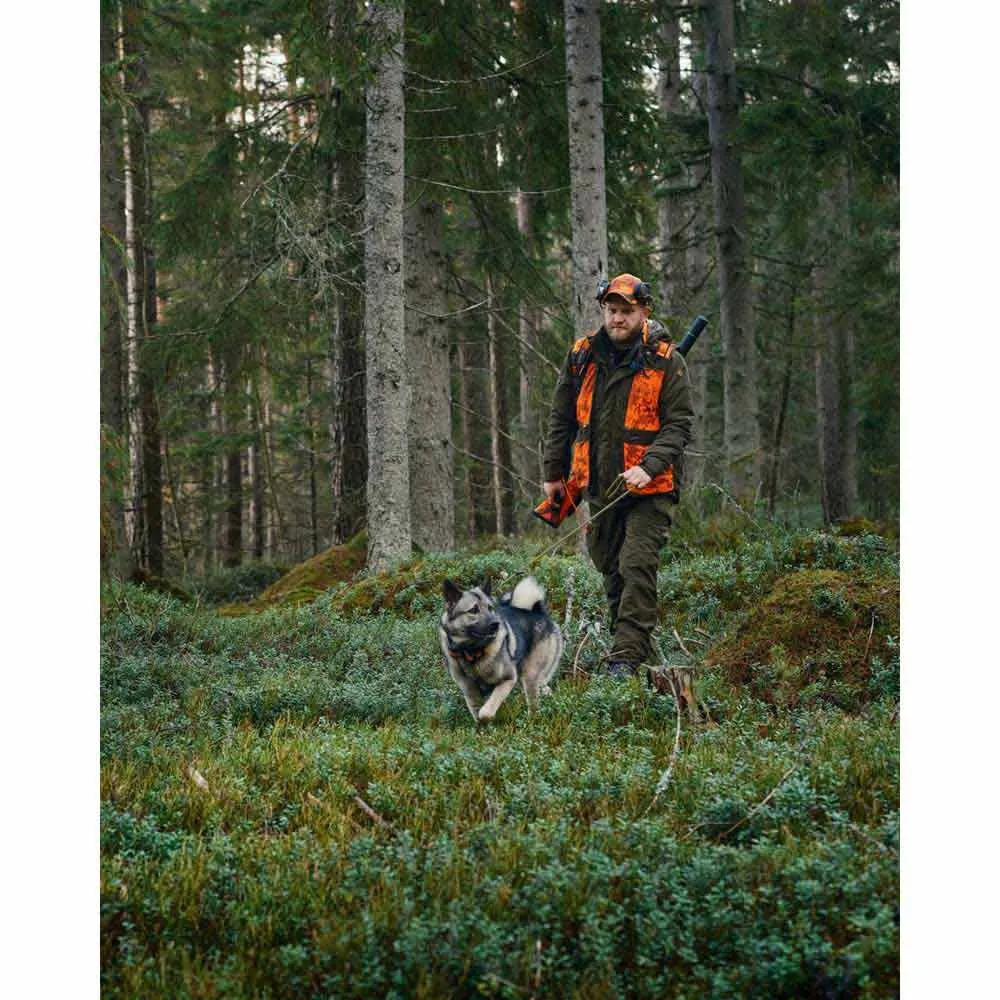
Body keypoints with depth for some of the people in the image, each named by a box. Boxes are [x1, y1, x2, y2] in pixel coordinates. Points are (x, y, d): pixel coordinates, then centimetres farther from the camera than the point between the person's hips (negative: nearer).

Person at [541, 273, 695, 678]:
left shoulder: (665, 361, -6)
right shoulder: (582, 356, 5)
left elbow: (679, 424, -8)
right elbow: (561, 418, 15)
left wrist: (648, 467, -21)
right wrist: (553, 472, 16)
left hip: (648, 488, -5)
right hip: (599, 485, 5)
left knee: (638, 566, -14)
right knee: (610, 567, 14)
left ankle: (626, 657, -16)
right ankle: (630, 640, 29)